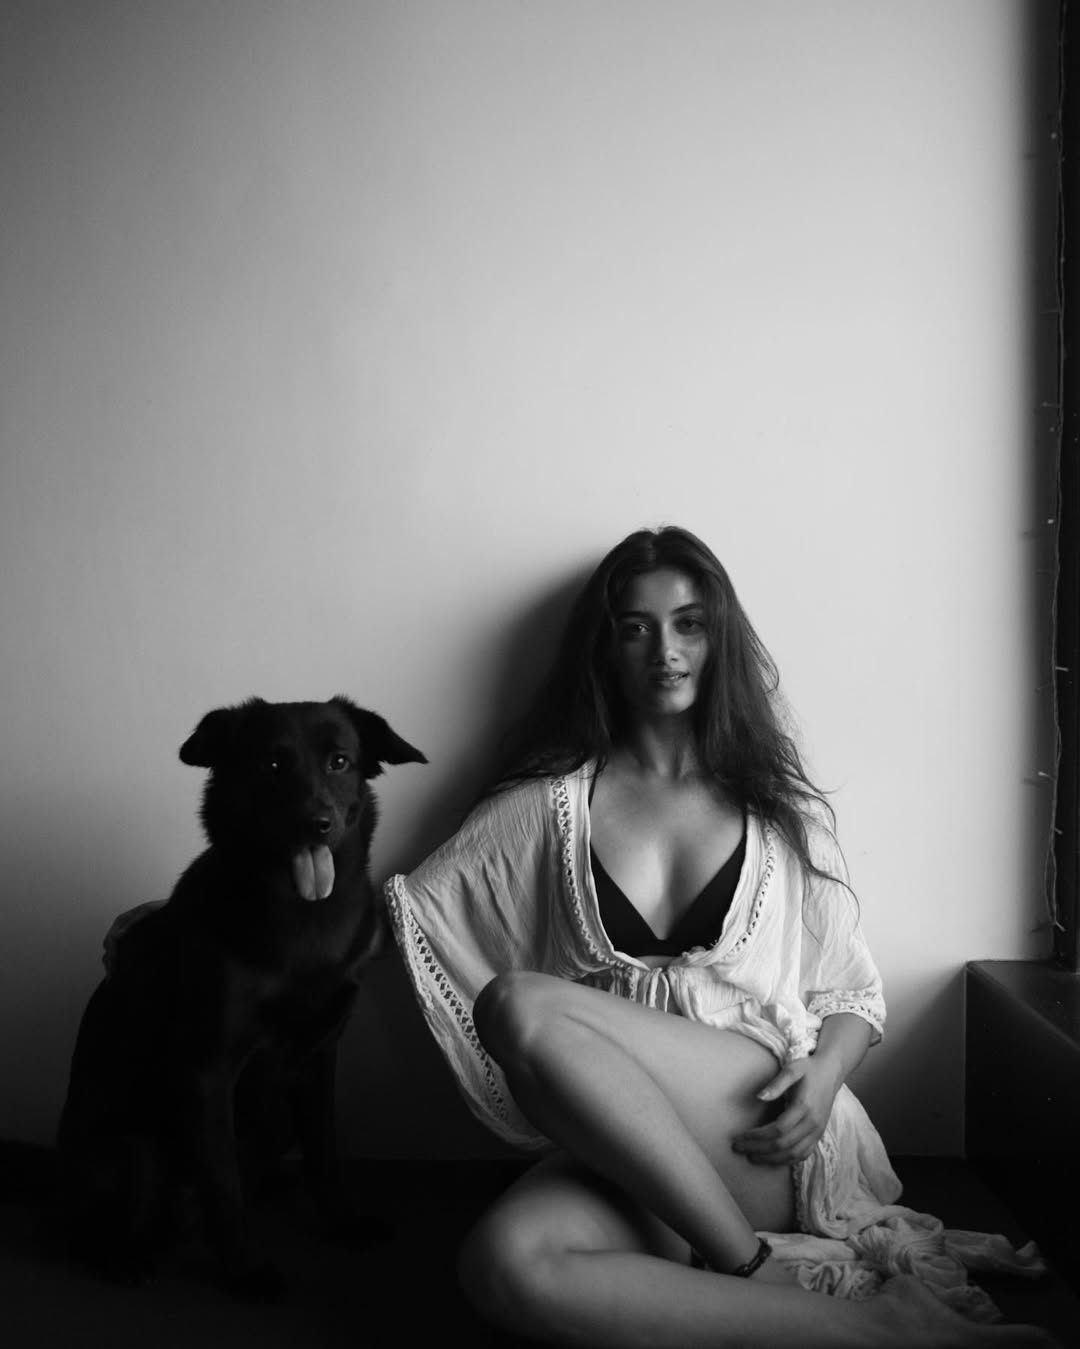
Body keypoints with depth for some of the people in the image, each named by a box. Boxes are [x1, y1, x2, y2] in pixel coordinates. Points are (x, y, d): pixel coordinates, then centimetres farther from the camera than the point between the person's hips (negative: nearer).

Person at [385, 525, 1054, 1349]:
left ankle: (750, 1265, -20)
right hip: (622, 1152, 2)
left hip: (768, 1136, -1)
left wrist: (823, 1077, -8)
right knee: (505, 1266, -35)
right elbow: (412, 909, 10)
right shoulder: (552, 803, 13)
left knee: (521, 1003, -28)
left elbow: (855, 993, 12)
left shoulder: (782, 808, 13)